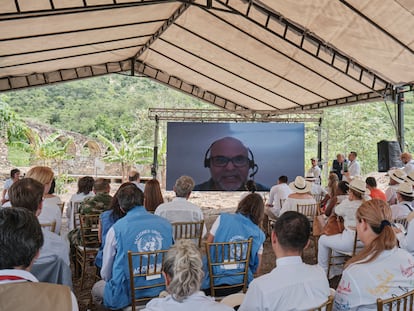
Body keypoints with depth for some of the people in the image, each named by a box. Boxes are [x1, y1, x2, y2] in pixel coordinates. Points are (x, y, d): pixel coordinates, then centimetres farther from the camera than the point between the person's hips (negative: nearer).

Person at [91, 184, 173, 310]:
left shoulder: (116, 229, -13)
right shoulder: (166, 224, -5)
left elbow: (105, 273, -2)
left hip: (126, 294, -4)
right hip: (160, 290, 4)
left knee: (96, 288, 27)